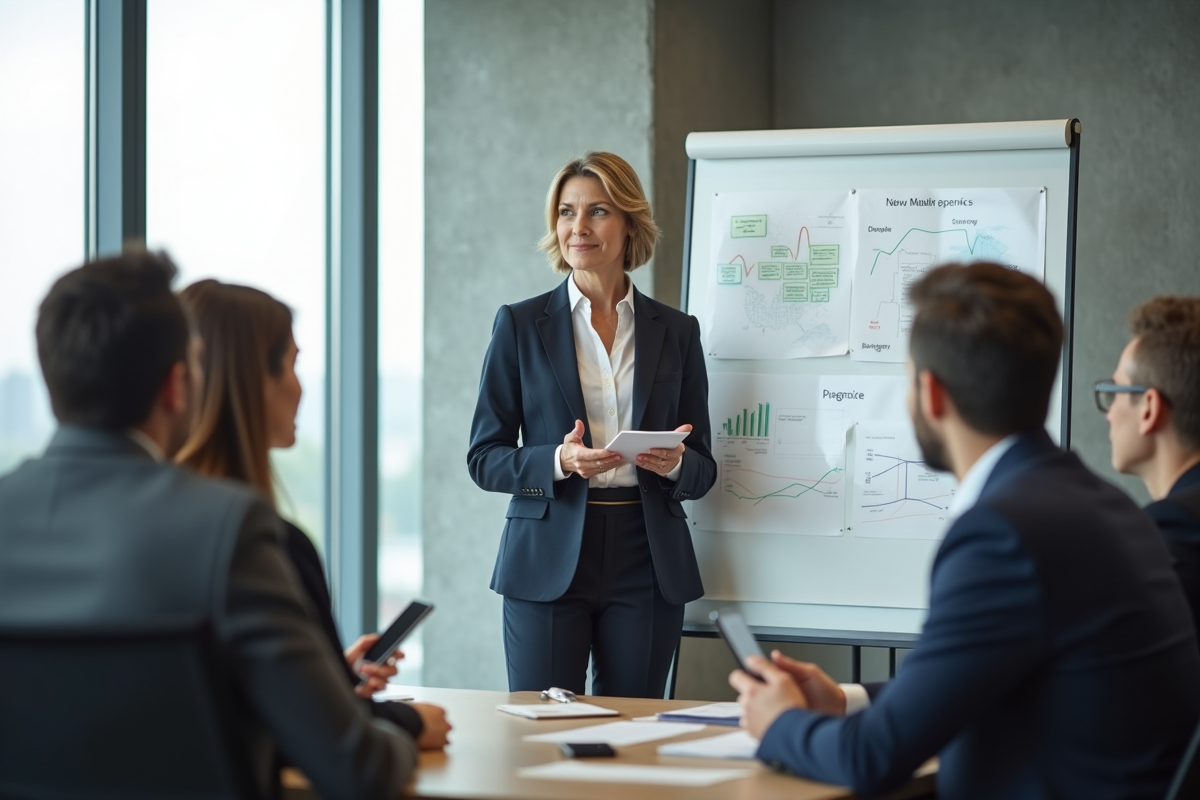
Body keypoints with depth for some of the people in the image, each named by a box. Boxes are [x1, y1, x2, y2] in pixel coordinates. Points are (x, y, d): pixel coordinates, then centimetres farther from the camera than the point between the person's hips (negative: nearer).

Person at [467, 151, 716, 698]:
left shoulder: (676, 332, 9)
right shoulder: (520, 325, 4)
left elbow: (702, 472, 11)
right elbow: (484, 458, 2)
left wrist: (675, 464, -12)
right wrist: (560, 462, -16)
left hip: (646, 565, 2)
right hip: (548, 566, -1)